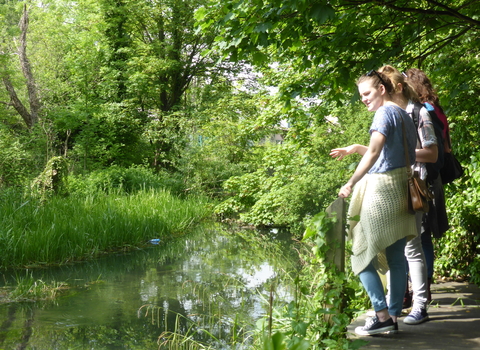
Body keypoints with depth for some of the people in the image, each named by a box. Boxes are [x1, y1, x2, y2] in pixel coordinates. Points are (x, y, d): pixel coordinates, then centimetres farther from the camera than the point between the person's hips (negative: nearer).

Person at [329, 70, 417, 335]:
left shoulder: (385, 112, -9)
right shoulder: (404, 114, 18)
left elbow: (374, 153, -21)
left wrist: (350, 183, -22)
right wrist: (354, 149, 20)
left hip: (382, 189, -9)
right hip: (401, 191, 9)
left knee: (362, 255, -4)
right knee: (396, 258, 8)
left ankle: (382, 316, -8)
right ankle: (393, 317, 11)